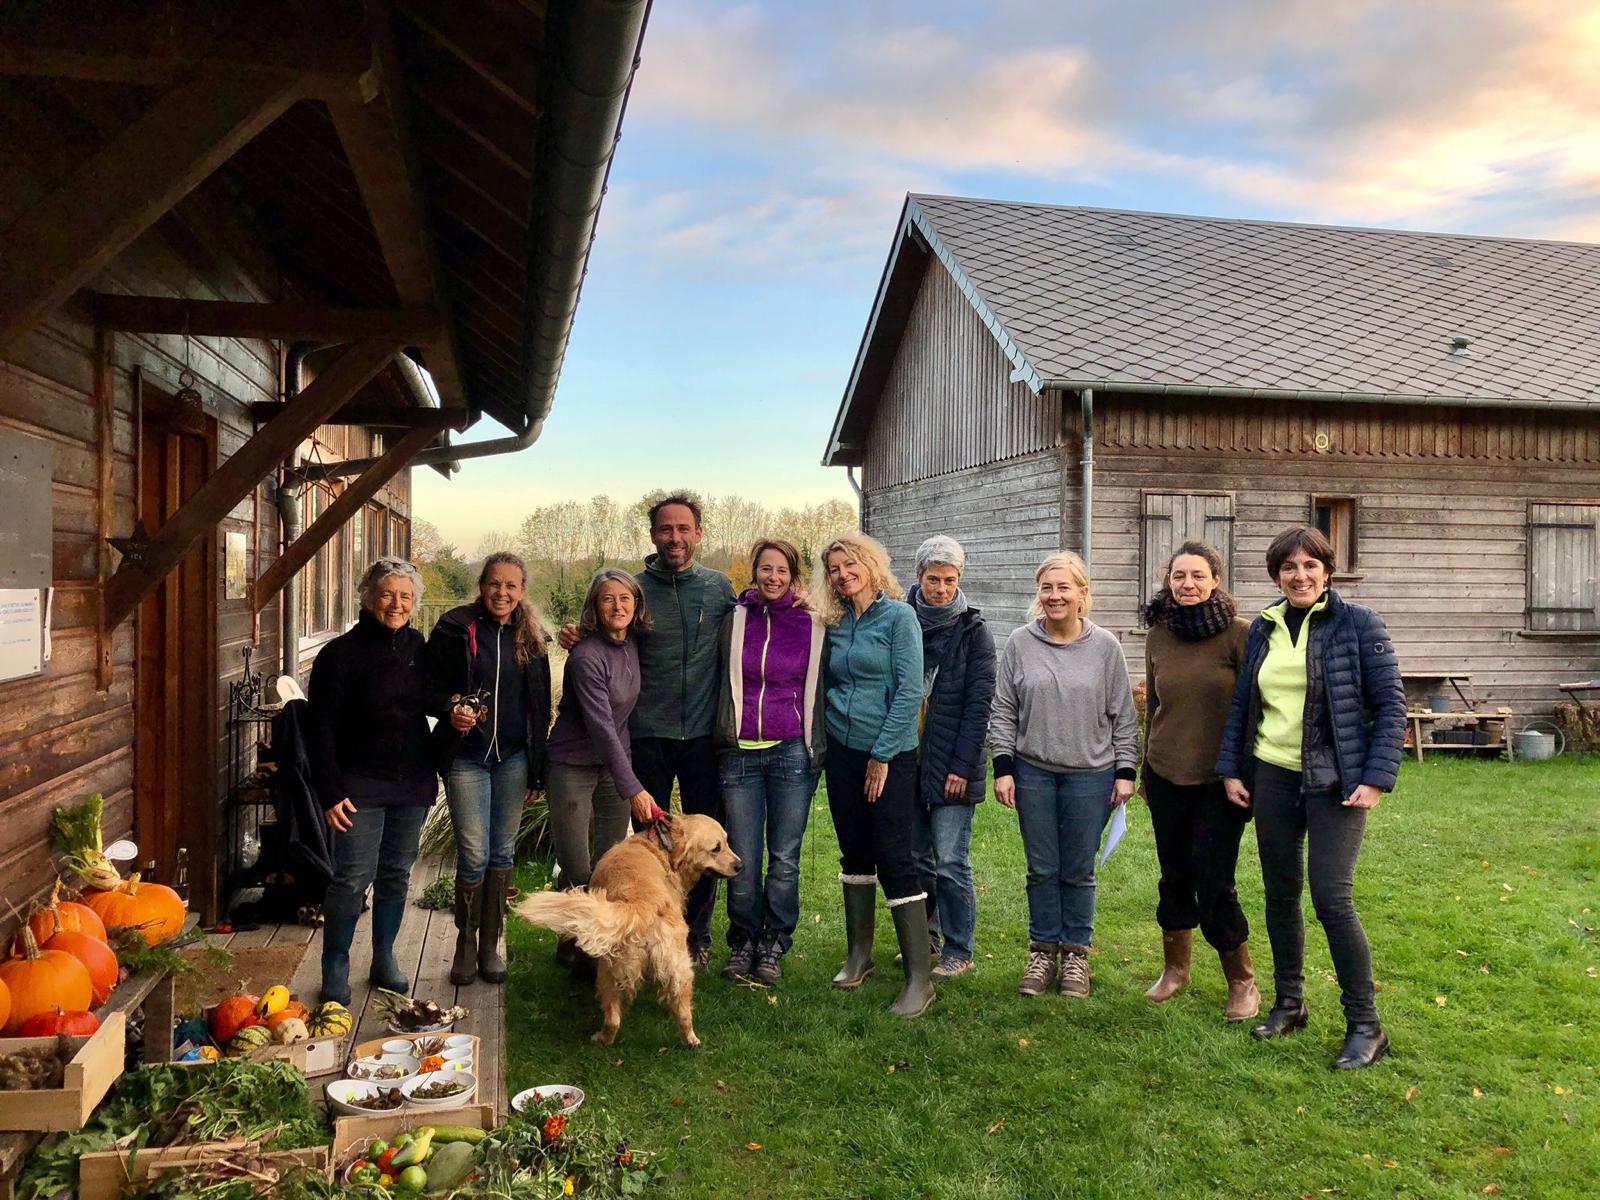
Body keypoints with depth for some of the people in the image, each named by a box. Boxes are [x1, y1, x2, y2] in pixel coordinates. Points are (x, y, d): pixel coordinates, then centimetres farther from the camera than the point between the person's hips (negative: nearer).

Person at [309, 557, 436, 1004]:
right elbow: (322, 729, -10)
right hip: (361, 785, -4)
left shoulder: (419, 648, 5)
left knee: (396, 875, 13)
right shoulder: (341, 653, -9)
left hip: (412, 783, 5)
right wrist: (331, 792, -15)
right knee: (353, 878, -5)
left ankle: (384, 958, 28)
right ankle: (335, 968, 11)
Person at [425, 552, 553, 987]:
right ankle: (465, 943, 17)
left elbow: (540, 706, 10)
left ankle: (490, 944, 22)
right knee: (474, 855, -4)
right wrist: (450, 711, -23)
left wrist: (537, 770, 8)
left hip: (512, 759, 3)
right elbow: (430, 689, -1)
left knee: (502, 853, 9)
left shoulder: (531, 639, 6)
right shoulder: (455, 629, -3)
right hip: (466, 758, -3)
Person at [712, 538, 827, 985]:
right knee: (742, 860, 3)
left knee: (785, 859, 4)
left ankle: (774, 947, 18)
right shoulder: (734, 620, 4)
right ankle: (742, 943, 20)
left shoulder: (813, 625, 3)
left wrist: (818, 748, 8)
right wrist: (720, 737, 10)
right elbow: (718, 680, 14)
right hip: (739, 753, 1)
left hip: (792, 752, 0)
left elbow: (822, 688, 11)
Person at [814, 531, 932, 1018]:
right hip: (842, 752, 6)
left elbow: (910, 690, -13)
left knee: (895, 859, -7)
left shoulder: (898, 615, -8)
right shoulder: (835, 623, 9)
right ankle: (858, 955, 25)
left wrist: (882, 755, -13)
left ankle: (919, 977, -1)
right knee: (854, 854, 13)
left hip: (890, 755, -6)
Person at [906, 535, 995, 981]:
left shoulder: (972, 630, -4)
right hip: (908, 760, 4)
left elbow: (979, 703, -8)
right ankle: (926, 939, 27)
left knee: (950, 863, -3)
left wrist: (962, 765, -13)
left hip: (951, 765, -4)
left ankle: (959, 951, 11)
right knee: (916, 859, 13)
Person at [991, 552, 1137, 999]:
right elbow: (1003, 711, 2)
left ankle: (1076, 953, 24)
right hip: (1032, 772, 1)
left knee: (1079, 871, 8)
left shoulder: (1105, 646, -2)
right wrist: (1003, 768, -2)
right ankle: (1043, 951, 24)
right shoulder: (1020, 643, -1)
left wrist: (1125, 771, -1)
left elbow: (1123, 716, 2)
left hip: (1090, 774, -1)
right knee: (1042, 870, 10)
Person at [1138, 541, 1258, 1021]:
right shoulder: (1158, 635, 4)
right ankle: (1174, 968, 32)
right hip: (1166, 775, 4)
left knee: (1214, 883, -2)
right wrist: (1144, 772, 18)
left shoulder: (1240, 633, -10)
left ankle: (1242, 982, 18)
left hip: (1219, 779, -4)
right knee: (1174, 876, 13)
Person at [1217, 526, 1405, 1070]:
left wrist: (1377, 778, -13)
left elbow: (1390, 705, -7)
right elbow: (1242, 704, 12)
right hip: (1272, 777, 5)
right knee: (1280, 893, 12)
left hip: (1335, 783, -5)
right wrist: (1230, 769, 6)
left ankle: (1365, 1026, 5)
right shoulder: (1263, 629, 7)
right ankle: (1288, 1003, 27)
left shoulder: (1358, 624, -6)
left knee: (1331, 896, -9)